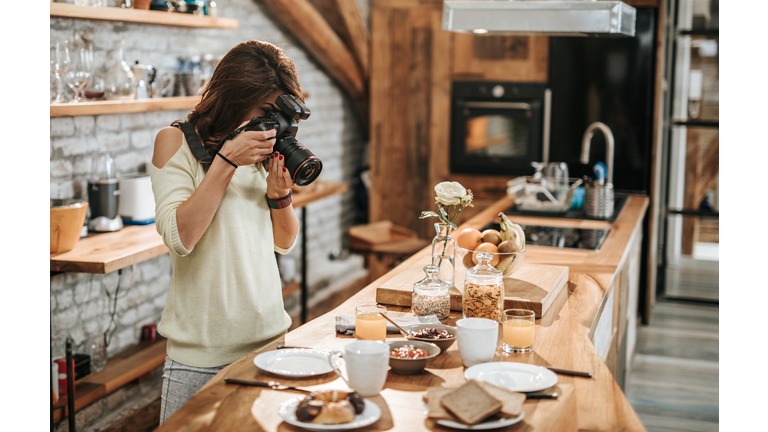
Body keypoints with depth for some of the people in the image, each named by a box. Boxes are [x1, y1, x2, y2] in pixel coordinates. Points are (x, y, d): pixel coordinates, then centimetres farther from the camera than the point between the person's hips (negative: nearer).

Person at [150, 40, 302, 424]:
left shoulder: (266, 148, 9)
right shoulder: (177, 141, -5)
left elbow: (284, 243, 12)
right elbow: (179, 238, -17)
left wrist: (279, 193, -7)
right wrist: (227, 160, -19)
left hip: (269, 336, 4)